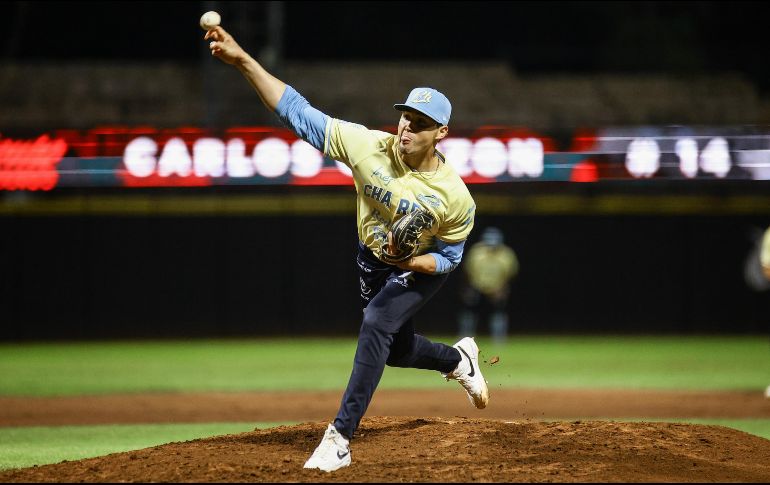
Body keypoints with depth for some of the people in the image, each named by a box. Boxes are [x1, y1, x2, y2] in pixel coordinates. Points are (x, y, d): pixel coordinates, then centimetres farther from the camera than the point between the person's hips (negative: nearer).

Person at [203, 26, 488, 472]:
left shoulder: (456, 197, -31)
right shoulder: (369, 146, -29)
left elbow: (449, 257, -14)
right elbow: (297, 111, -29)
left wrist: (414, 261, -36)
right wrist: (243, 60, -38)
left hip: (424, 267, -4)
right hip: (374, 262, 4)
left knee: (376, 325, -28)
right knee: (395, 350, 18)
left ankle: (341, 439, -26)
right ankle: (459, 360, 54)